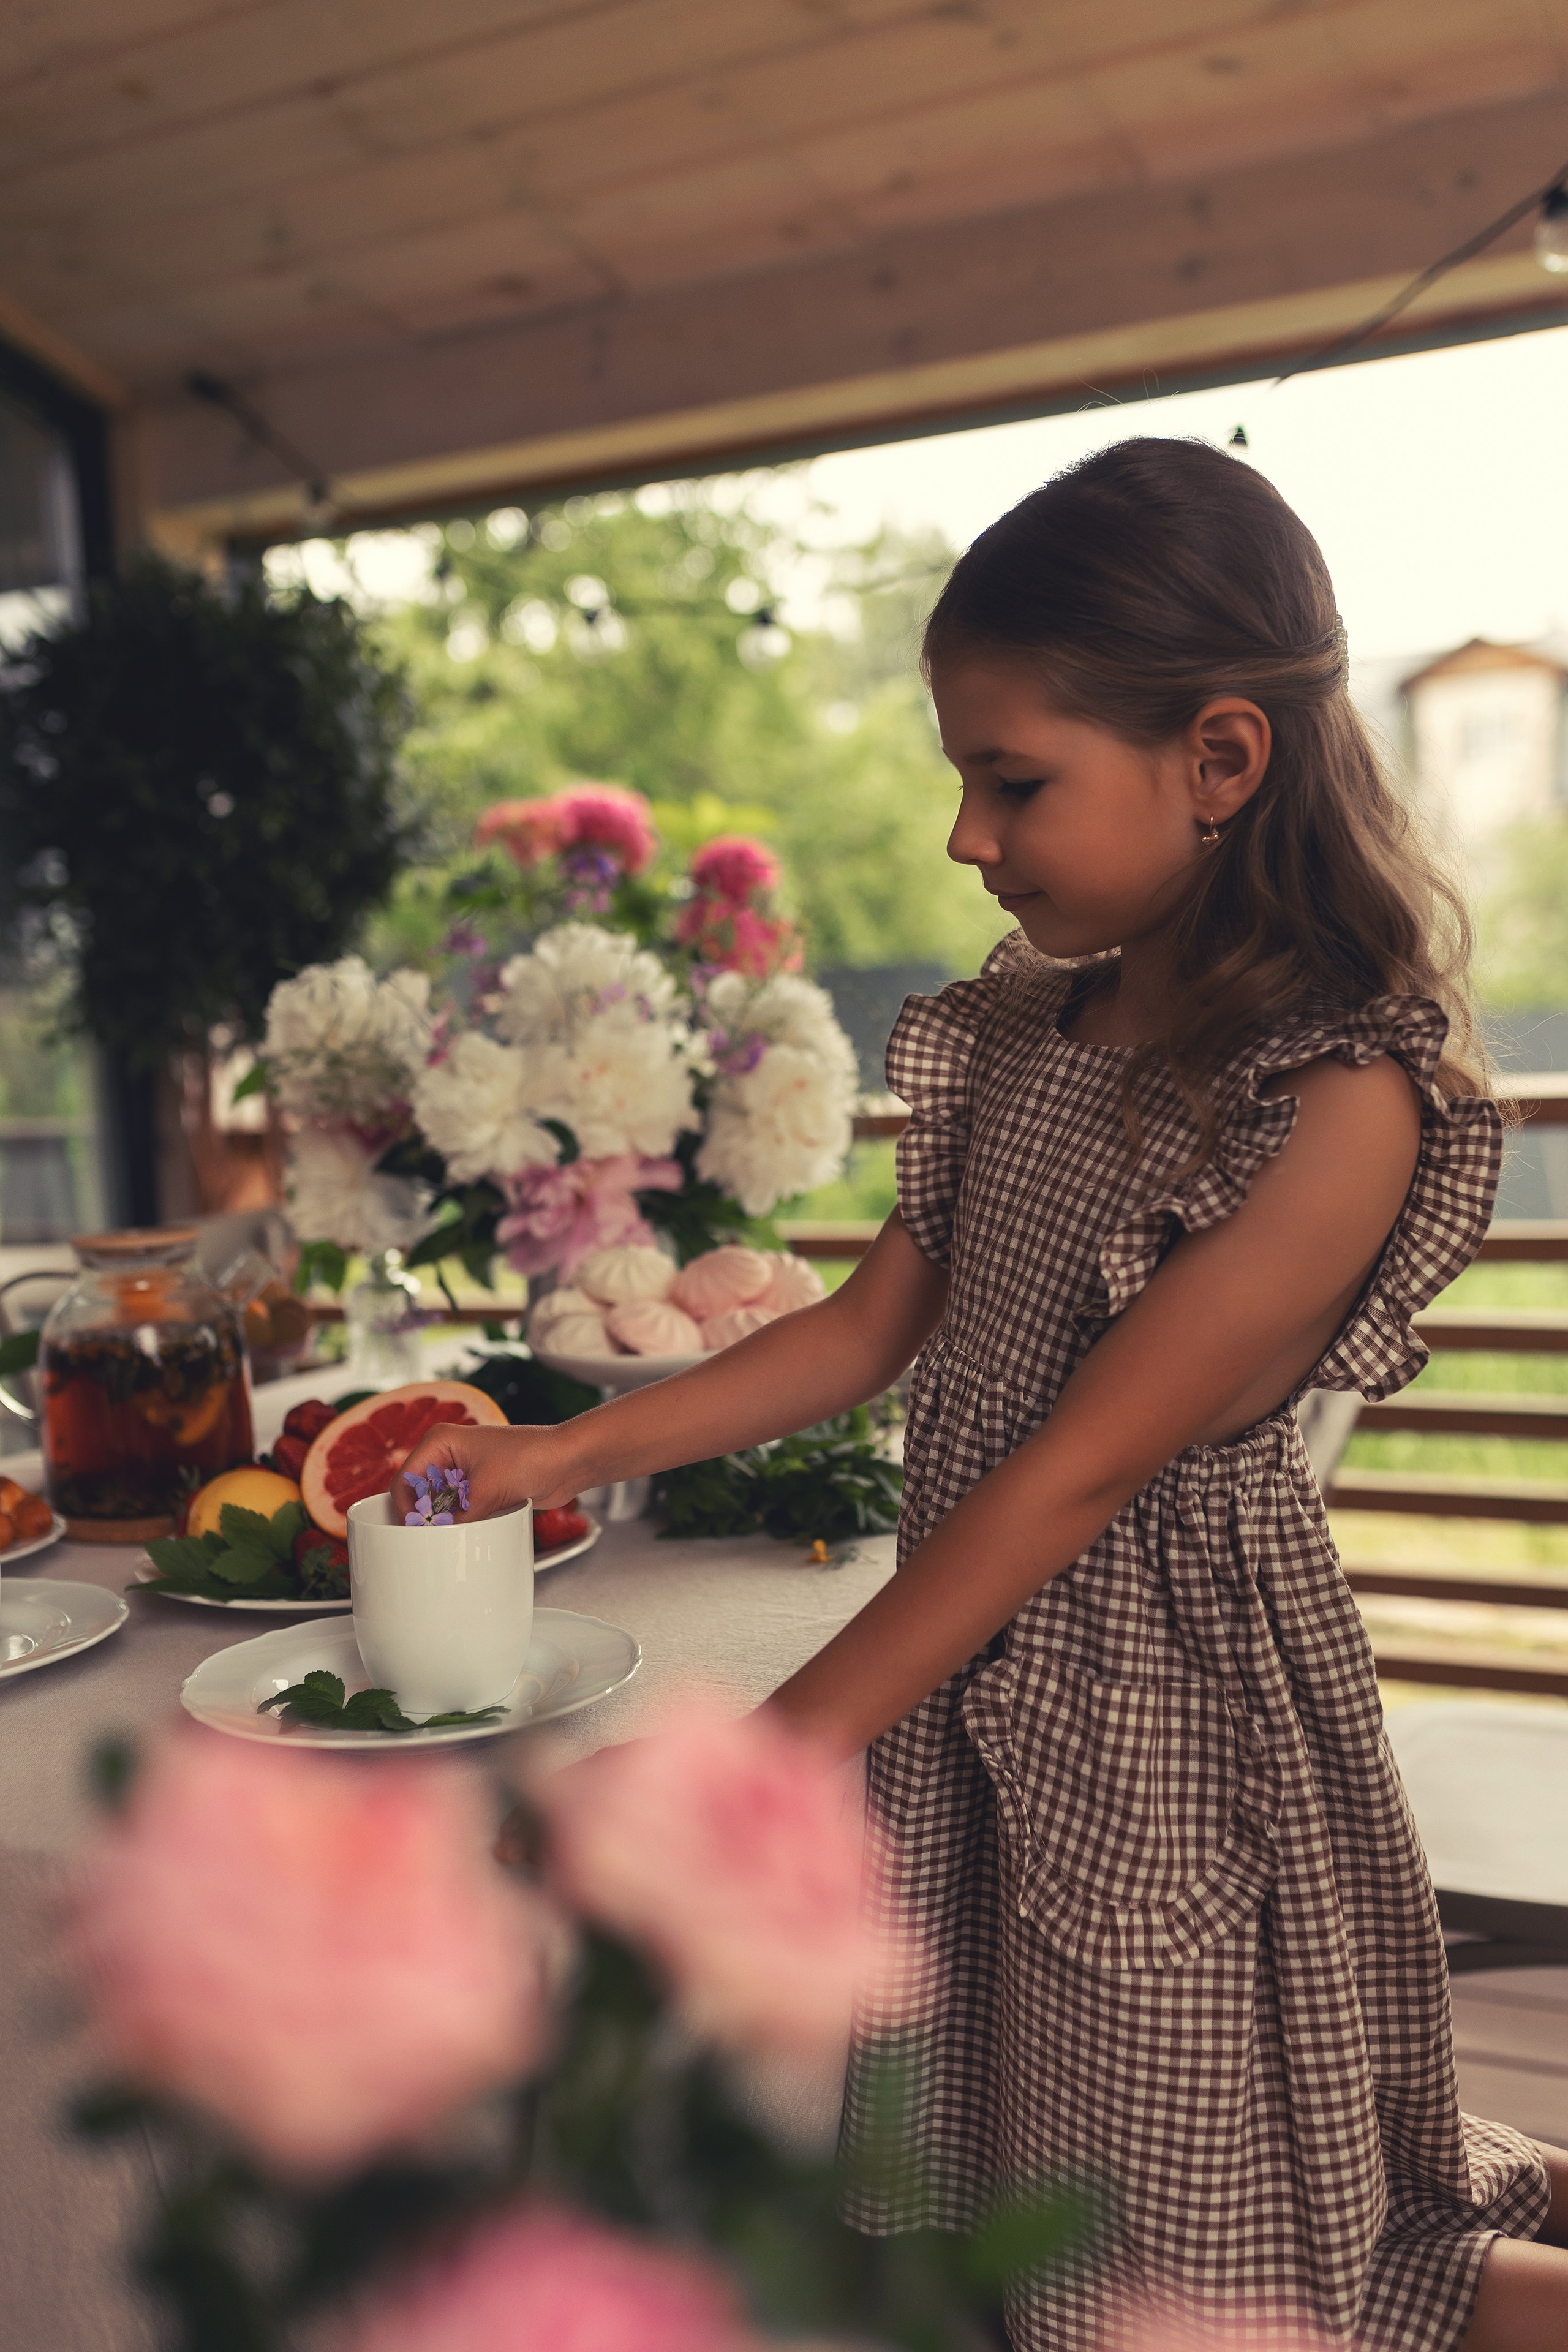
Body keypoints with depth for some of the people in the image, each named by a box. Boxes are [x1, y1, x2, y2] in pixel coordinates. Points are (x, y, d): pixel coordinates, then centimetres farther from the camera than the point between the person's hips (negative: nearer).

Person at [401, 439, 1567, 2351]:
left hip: (1161, 1696, -7)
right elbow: (871, 1328, 7)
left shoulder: (1345, 1102, -21)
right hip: (962, 1659, 7)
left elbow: (1076, 1471, -24)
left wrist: (773, 1753, -21)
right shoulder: (1006, 1036, 1)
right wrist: (563, 1457, 3)